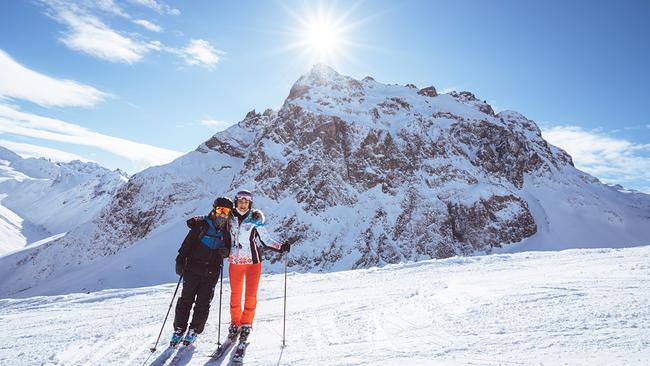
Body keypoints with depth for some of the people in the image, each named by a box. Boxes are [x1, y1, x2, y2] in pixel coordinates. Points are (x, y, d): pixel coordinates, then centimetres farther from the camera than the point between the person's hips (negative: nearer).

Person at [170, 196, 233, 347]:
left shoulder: (227, 230, 3)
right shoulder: (201, 225, -6)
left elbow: (229, 248, 11)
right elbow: (187, 243, -5)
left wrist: (225, 251, -12)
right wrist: (180, 261, -10)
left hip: (212, 272, 2)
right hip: (193, 268, -1)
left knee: (203, 303, 5)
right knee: (186, 299, 5)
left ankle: (194, 330, 20)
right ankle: (179, 329, 20)